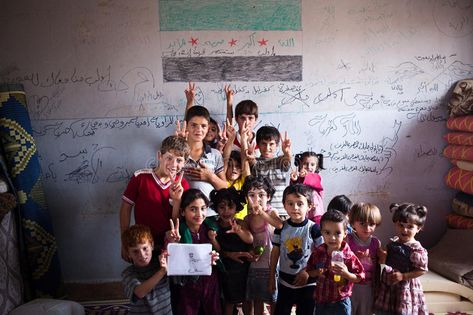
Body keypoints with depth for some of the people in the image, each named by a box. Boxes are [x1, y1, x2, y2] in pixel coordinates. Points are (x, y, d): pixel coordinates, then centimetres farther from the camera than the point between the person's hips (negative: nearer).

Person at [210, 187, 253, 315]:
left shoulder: (240, 223, -13)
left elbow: (250, 240, -30)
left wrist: (239, 231, -49)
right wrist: (229, 254, -23)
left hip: (243, 267, 0)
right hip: (225, 269, 0)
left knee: (245, 298, 16)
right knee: (229, 301, 15)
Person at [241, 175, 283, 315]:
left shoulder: (271, 212, -12)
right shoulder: (247, 218, 1)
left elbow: (281, 226, -34)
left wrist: (262, 213, -34)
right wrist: (249, 252, -10)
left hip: (271, 264, -4)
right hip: (254, 265, 4)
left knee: (273, 300, 8)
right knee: (257, 300, 15)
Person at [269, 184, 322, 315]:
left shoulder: (313, 228, -13)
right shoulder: (281, 228, -6)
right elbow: (275, 252, 2)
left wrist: (307, 272, -15)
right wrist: (271, 277, 5)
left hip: (308, 283, -2)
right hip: (285, 281, 2)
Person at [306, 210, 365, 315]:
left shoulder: (349, 255, -16)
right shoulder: (318, 252, -7)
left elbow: (359, 277, -11)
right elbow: (309, 271, 5)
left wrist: (346, 274, -28)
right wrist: (317, 273, -16)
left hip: (341, 302, -3)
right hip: (321, 301, 3)